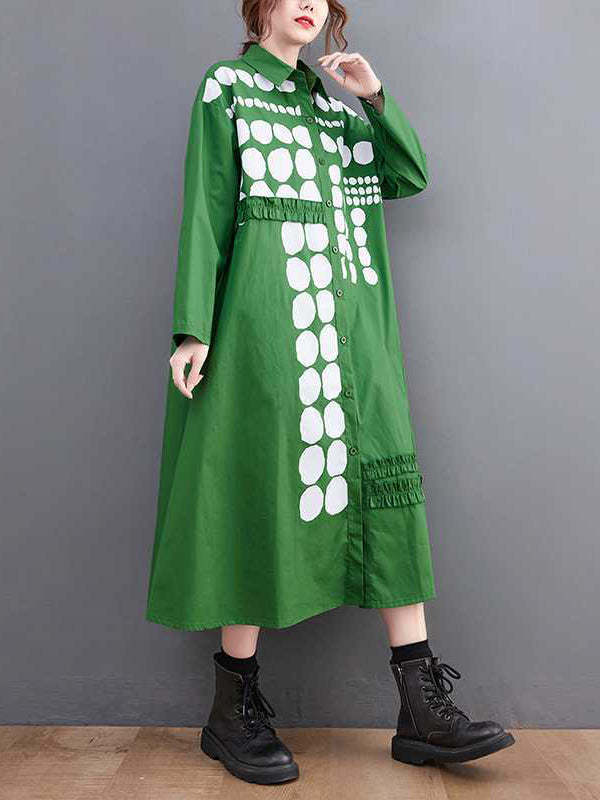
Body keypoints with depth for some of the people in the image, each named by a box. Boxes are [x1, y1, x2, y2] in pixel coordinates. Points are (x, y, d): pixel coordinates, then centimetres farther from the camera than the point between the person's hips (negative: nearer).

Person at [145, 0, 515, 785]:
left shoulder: (334, 104, 24)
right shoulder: (226, 86, 8)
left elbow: (413, 176, 18)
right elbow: (207, 207, -3)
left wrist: (375, 96, 7)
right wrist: (194, 328, -11)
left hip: (348, 316, 6)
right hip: (266, 310, -6)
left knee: (388, 482, -3)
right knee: (265, 487, -7)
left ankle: (423, 707, 3)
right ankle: (235, 710, 8)